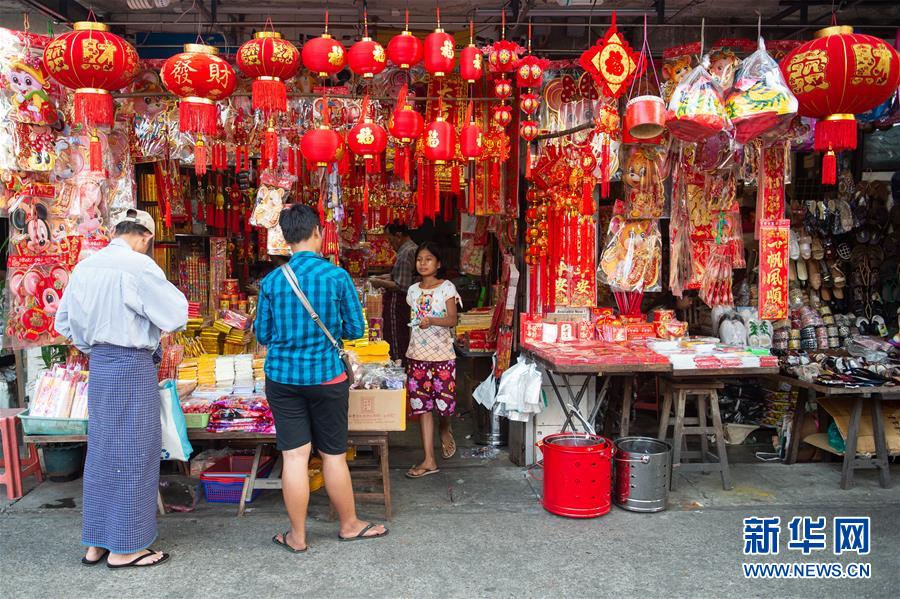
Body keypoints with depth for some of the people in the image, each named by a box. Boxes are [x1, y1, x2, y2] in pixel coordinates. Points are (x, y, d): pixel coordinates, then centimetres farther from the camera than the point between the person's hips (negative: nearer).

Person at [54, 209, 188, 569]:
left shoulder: (84, 266, 8)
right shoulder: (139, 266, -15)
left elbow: (64, 321, 17)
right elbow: (176, 315, -14)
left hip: (99, 364, 8)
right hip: (132, 366, -8)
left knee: (102, 451, 15)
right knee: (132, 454, 2)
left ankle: (95, 544, 25)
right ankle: (124, 549, 12)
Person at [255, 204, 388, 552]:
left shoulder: (272, 281, -4)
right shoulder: (337, 276, -9)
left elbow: (262, 335, 4)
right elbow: (355, 330, -3)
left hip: (282, 377, 1)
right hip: (326, 376, -1)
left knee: (294, 456, 7)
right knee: (334, 455, 12)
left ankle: (297, 536, 18)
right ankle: (349, 525, 29)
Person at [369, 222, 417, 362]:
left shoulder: (406, 253, -19)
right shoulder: (413, 248, 12)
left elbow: (401, 287, -24)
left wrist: (380, 283, -13)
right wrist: (384, 278, 13)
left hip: (398, 304, -10)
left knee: (396, 346, -3)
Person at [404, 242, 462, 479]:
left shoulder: (447, 288, -3)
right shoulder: (413, 291, 10)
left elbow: (452, 320, -12)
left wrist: (431, 320, -29)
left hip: (442, 354, -4)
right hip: (417, 354, 4)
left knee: (445, 401, -4)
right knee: (421, 405, 1)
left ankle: (445, 430, 33)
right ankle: (429, 460, 5)